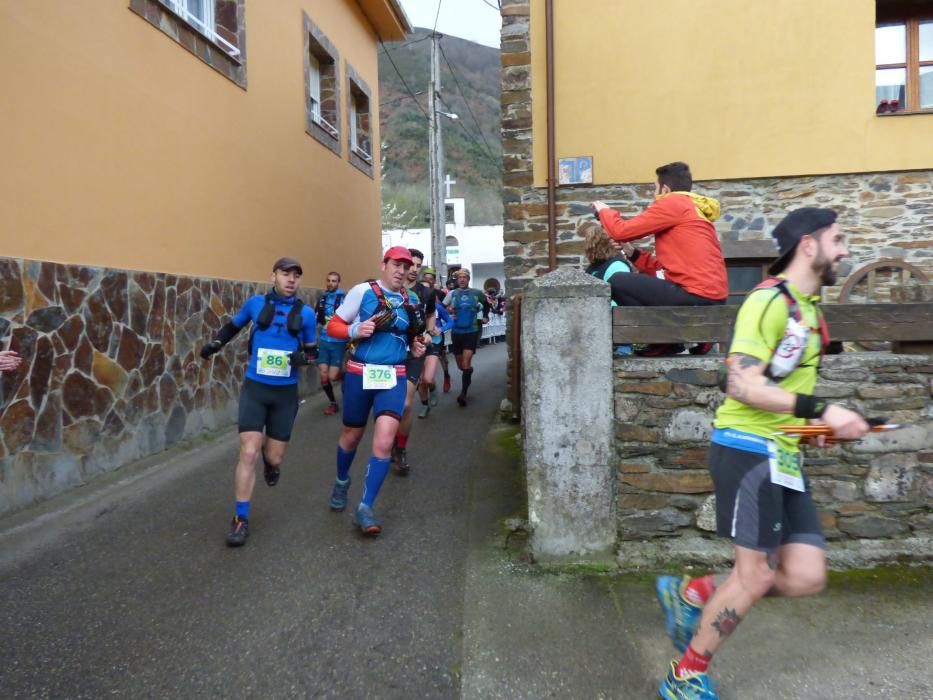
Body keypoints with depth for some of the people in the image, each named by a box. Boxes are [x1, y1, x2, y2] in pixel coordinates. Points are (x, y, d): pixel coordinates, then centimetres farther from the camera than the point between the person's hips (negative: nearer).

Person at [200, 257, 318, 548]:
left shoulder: (306, 313, 0)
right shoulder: (255, 303, 0)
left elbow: (313, 351, 8)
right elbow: (234, 325, 18)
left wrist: (304, 357, -14)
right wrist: (215, 343, 2)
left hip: (285, 393, 1)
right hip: (254, 388, -1)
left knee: (274, 458, 6)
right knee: (248, 453, -9)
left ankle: (270, 459, 46)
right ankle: (240, 520, 4)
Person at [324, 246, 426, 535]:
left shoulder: (411, 301, 9)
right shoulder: (363, 291, -5)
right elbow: (333, 326, -2)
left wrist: (416, 347, 3)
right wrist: (355, 330, -20)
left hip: (394, 377, 2)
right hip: (360, 374, -2)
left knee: (383, 443, -12)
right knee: (351, 436, 15)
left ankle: (365, 508, 1)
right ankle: (342, 482, 46)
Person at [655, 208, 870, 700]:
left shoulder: (809, 307, 15)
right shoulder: (769, 300, -13)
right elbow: (741, 384, -22)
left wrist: (824, 422, 13)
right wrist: (820, 409, -25)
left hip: (784, 455, 9)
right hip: (748, 447, -9)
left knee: (807, 578, 5)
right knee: (756, 575, -3)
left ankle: (691, 594, 21)